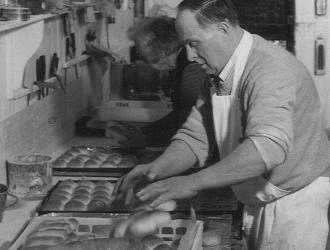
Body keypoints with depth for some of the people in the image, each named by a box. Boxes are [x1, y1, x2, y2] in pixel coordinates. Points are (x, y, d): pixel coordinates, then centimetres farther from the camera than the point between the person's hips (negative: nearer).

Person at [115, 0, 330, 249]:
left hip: (295, 200, -8)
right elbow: (194, 138, 6)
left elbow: (268, 146, -41)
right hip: (257, 202, 8)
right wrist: (156, 168, -14)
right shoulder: (218, 76, 4)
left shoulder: (271, 68, -27)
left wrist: (193, 182, -40)